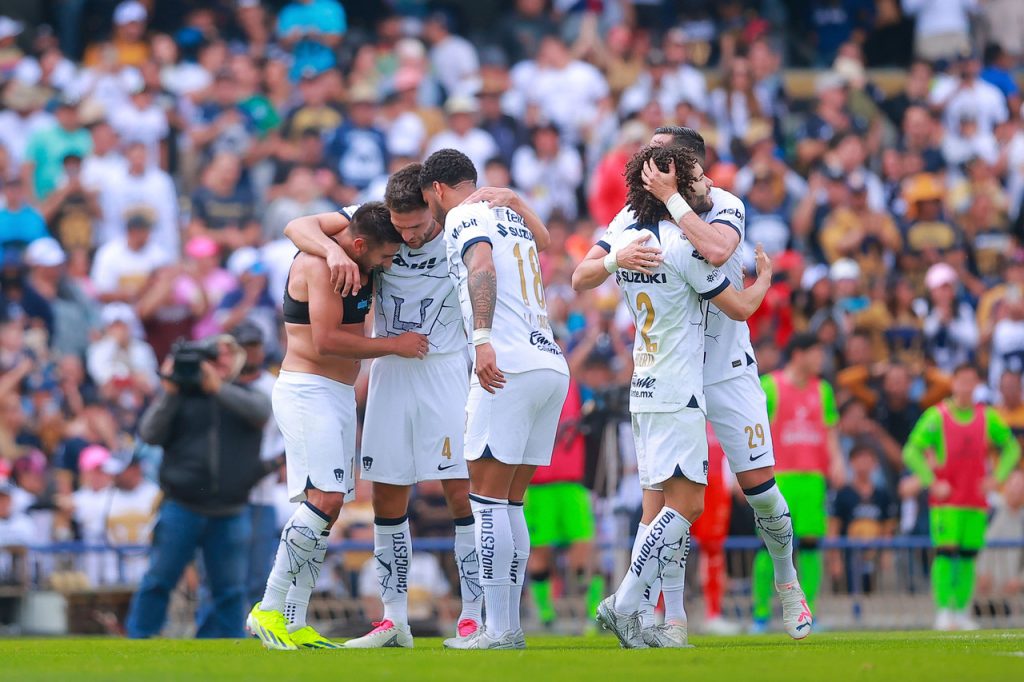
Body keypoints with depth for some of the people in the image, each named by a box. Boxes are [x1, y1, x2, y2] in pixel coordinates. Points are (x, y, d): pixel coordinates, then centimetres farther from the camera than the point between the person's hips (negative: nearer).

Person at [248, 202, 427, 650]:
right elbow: (325, 341, -22)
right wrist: (394, 345, -15)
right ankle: (269, 610, -16)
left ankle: (293, 622, 3)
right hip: (307, 391, -10)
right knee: (325, 499, -19)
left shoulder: (359, 266, 13)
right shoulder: (322, 264, -15)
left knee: (327, 507, 4)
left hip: (339, 395, 10)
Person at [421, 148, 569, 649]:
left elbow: (482, 266, -21)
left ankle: (498, 629, -9)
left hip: (509, 367, -8)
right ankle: (510, 625, 10)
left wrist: (483, 338, -32)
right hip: (553, 366, 8)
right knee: (510, 503, 12)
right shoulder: (513, 217, 24)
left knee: (487, 498, -5)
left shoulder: (464, 217, -1)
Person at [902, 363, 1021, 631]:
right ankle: (943, 611, -13)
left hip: (976, 498, 4)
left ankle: (961, 611, 9)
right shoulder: (936, 416, -1)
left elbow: (1012, 448, 19)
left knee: (969, 556, 3)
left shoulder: (988, 418, 9)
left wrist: (997, 477, 5)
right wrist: (933, 482, -11)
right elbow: (911, 451, -3)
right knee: (946, 551, -13)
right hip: (945, 499, -4)